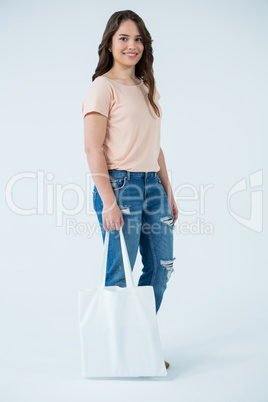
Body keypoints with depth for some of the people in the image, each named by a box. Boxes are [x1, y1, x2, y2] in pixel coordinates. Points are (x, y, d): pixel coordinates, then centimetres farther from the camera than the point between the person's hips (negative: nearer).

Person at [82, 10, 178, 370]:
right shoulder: (103, 87, -5)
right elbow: (93, 149, -12)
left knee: (160, 269, 10)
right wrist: (108, 202, -18)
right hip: (120, 183, -7)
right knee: (119, 275, -2)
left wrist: (168, 192, 15)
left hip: (152, 184, 8)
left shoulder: (146, 88, 18)